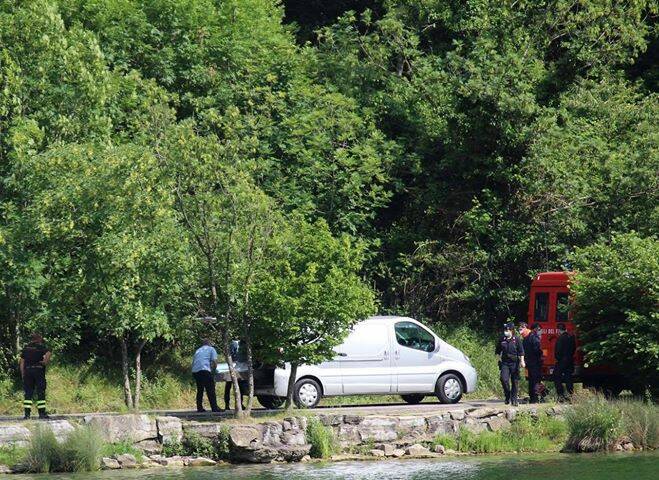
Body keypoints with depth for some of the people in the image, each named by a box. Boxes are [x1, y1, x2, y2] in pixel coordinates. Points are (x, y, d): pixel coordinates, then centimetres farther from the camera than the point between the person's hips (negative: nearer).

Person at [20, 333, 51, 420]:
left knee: (28, 393, 4)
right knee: (41, 393, 2)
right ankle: (42, 413, 1)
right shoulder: (42, 347, 2)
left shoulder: (26, 348, 14)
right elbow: (48, 353, -18)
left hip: (27, 370, 3)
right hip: (39, 370, -3)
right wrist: (46, 362, -5)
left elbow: (21, 362, 11)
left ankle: (27, 413, -2)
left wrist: (23, 374, 12)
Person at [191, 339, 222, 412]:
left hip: (195, 371, 6)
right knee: (210, 390, -5)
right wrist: (213, 369, 16)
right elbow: (214, 361, 0)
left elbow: (193, 362, 29)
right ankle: (214, 407, -10)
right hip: (205, 370, -6)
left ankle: (199, 408, 13)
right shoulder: (211, 349, 12)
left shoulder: (198, 350, 29)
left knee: (200, 390, 15)